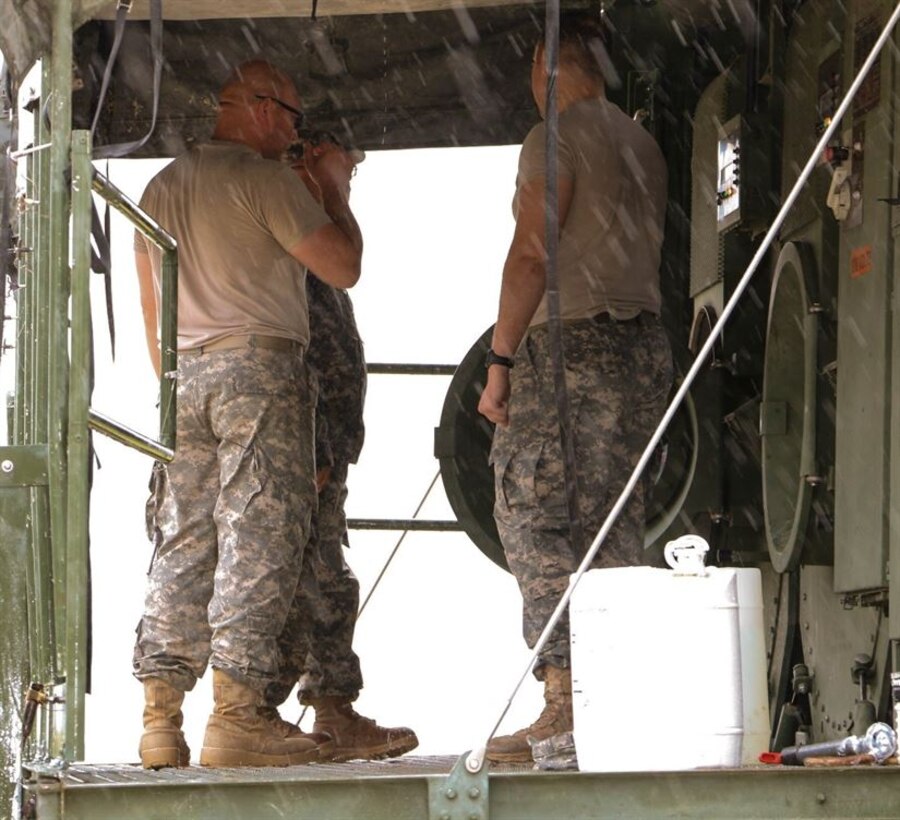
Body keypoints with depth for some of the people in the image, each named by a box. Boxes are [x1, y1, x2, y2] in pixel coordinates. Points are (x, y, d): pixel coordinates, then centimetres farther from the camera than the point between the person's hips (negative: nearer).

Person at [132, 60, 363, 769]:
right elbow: (343, 266, -6)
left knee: (183, 543, 6)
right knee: (259, 539, -7)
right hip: (259, 365, -7)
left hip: (184, 373, 7)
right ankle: (236, 716, -13)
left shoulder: (161, 187, 18)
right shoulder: (263, 177, -6)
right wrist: (333, 190, 8)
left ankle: (161, 719, 2)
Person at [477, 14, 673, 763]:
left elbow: (530, 254, -14)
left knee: (534, 517, -10)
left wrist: (500, 357, -13)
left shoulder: (556, 138, -7)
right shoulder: (642, 144, 18)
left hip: (570, 340, -8)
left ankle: (565, 700, -20)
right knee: (611, 524, 9)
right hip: (644, 342, 8)